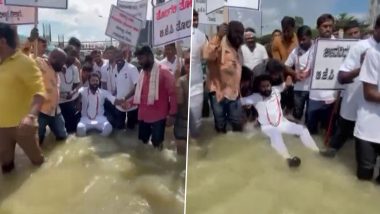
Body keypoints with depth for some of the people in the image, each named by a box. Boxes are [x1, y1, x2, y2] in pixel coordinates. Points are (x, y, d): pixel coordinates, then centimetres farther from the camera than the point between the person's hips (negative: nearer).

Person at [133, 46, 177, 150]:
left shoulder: (163, 71, -9)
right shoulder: (142, 72, 13)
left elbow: (173, 92, -12)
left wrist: (172, 113, -15)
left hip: (158, 116, -6)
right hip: (143, 115, 6)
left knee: (157, 144, 5)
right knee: (142, 142, 15)